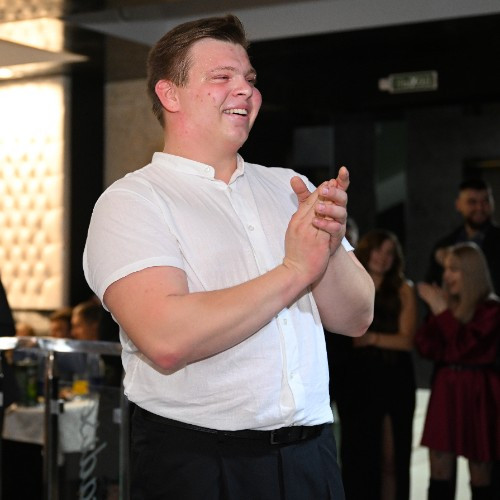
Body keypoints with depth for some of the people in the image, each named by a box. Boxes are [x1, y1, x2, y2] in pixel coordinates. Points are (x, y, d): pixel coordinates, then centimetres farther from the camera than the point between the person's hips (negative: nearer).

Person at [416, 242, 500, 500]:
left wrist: (441, 310, -15)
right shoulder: (449, 303, 9)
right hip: (446, 391, 5)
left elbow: (462, 346, -19)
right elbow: (427, 348, 3)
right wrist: (436, 309, -6)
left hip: (476, 393, -5)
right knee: (439, 472, 3)